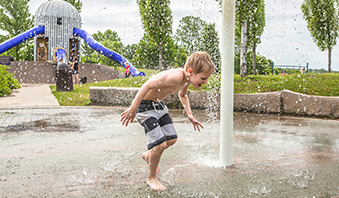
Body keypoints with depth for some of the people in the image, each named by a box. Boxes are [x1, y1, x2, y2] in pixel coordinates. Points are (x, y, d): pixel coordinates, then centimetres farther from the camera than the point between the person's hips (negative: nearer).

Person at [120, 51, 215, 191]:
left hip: (158, 104, 9)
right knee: (160, 144, -12)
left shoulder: (187, 79, -3)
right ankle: (151, 178, 11)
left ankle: (149, 156, 39)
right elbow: (148, 85, -34)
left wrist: (190, 115, 11)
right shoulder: (177, 76, -33)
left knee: (172, 139, 12)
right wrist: (132, 109, -32)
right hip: (144, 105, -9)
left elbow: (182, 94, 20)